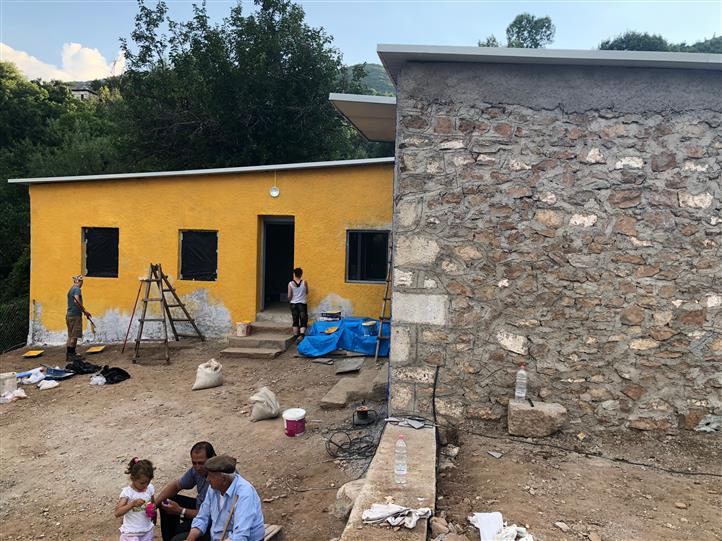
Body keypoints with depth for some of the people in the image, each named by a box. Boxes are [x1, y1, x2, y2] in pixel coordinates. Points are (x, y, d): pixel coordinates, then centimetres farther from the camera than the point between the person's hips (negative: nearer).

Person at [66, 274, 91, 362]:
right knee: (74, 336, -4)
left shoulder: (71, 289, 17)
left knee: (71, 336, 13)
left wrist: (83, 310, 21)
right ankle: (71, 355, -2)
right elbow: (76, 301, -25)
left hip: (69, 314, 9)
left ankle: (69, 354, 17)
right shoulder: (77, 289, -12)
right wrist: (84, 311, -20)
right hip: (75, 315, -9)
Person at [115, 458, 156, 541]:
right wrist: (132, 504, -35)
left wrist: (153, 510, -9)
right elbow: (117, 513, -23)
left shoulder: (150, 488, -5)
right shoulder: (127, 492, -17)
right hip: (131, 533, -4)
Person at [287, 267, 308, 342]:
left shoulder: (290, 284, -6)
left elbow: (289, 296, -3)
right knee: (303, 321, -1)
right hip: (302, 304, -2)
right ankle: (301, 335, -21)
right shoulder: (304, 282, -7)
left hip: (293, 304, 2)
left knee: (295, 321, 12)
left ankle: (296, 336, 18)